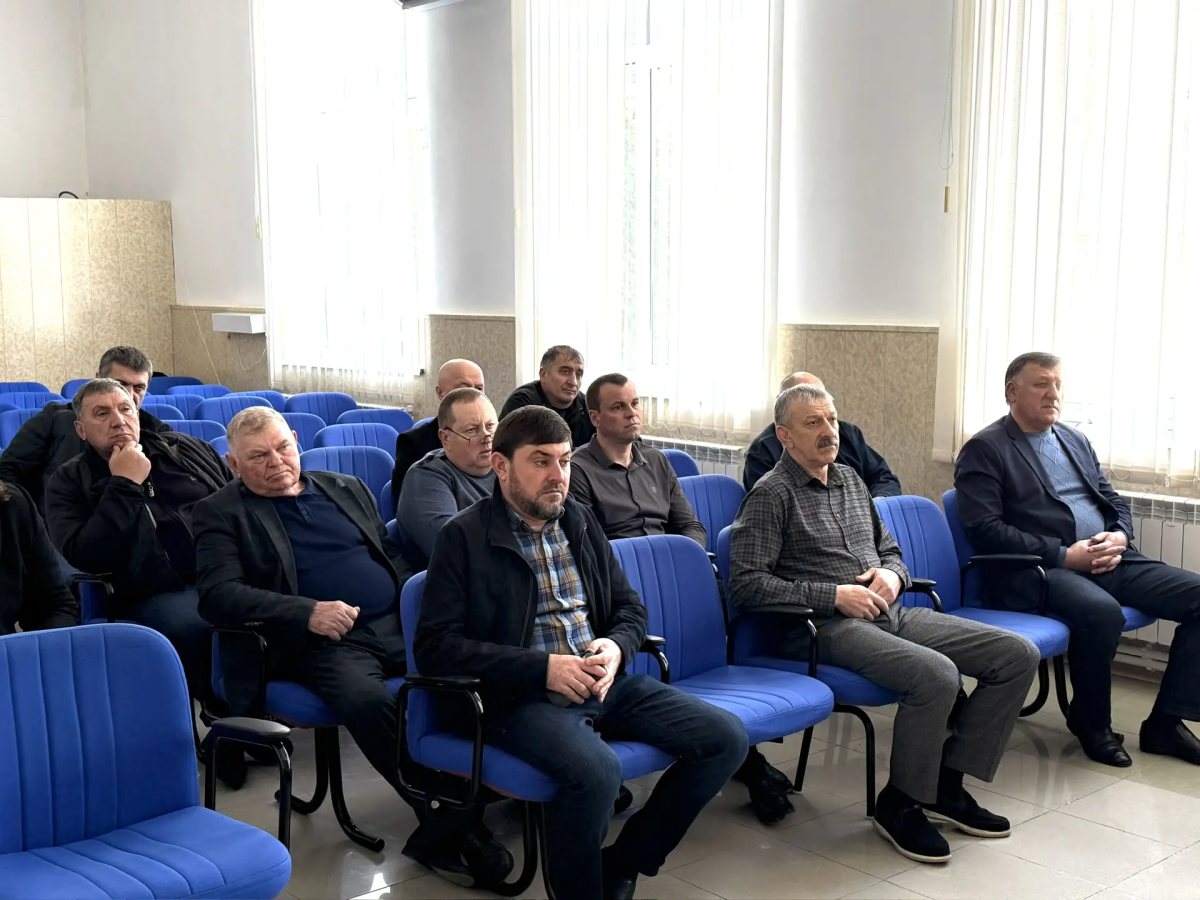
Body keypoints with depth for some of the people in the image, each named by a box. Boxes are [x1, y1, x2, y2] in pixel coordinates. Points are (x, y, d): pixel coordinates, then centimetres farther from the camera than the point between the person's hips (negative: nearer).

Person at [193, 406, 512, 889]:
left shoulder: (347, 488, 22)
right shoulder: (222, 513, 8)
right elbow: (218, 595, -5)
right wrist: (307, 612, -17)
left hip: (399, 624, 4)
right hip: (322, 641, -4)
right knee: (366, 699, -36)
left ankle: (438, 835, -17)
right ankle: (450, 824, -23)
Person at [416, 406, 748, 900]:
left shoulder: (581, 520, 14)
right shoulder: (464, 537, -5)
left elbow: (630, 607, 19)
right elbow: (435, 647, -12)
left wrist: (617, 648, -7)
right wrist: (543, 668, -18)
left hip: (604, 682, 7)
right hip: (522, 695, -6)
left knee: (725, 737, -7)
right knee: (595, 770, -36)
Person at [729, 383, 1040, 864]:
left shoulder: (850, 479, 20)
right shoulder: (772, 494, -4)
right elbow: (746, 584, -12)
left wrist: (892, 575, 3)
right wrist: (834, 595, -16)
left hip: (887, 612, 8)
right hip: (826, 627, -8)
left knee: (1018, 654, -5)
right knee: (937, 675, -33)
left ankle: (946, 782, 3)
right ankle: (900, 803, -9)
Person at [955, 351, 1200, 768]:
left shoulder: (1076, 441, 22)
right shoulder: (983, 450, -1)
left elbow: (1114, 501, 24)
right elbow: (985, 530, -12)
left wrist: (1119, 536, -1)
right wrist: (1065, 555, -16)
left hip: (1109, 560, 7)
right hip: (1038, 570, -7)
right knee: (1101, 611, -36)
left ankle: (1166, 722, -2)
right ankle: (1092, 725, -8)